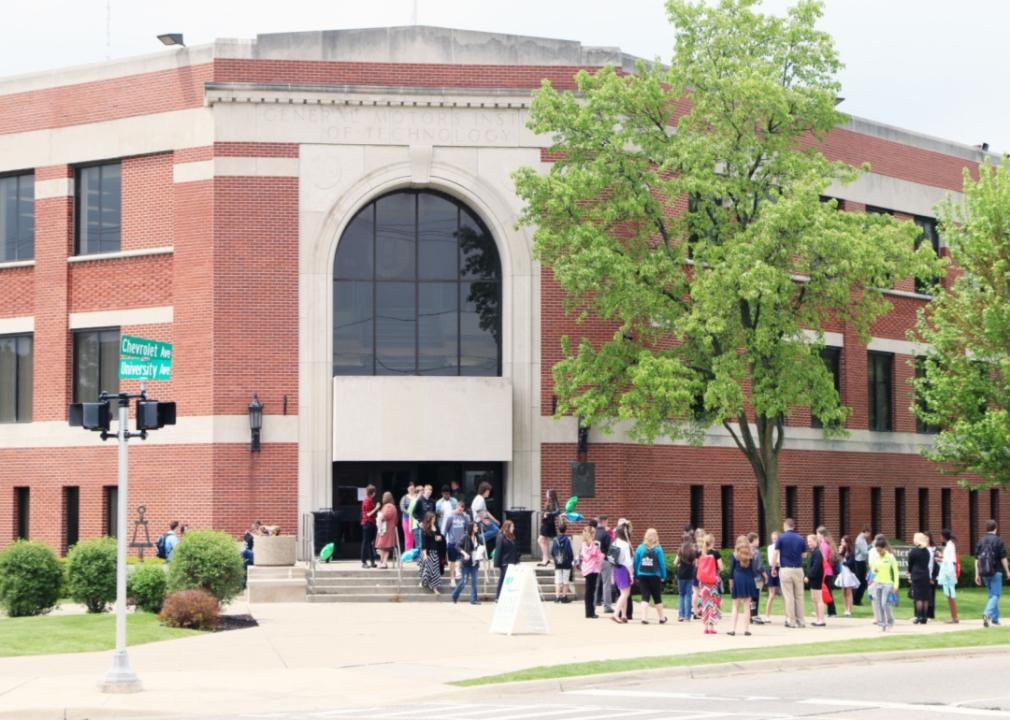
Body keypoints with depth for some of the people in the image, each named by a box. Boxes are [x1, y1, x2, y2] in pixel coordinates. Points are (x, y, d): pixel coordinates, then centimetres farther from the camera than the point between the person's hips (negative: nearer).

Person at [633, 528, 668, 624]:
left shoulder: (640, 548, -1)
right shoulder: (658, 549, -8)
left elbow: (635, 562, 2)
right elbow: (662, 564, -7)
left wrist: (636, 574, 10)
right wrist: (663, 576, 2)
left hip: (642, 576, 1)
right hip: (654, 576, -1)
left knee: (645, 597, 4)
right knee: (657, 598, 12)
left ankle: (644, 618, -8)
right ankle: (662, 618, 22)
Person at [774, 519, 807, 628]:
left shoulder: (781, 538, -4)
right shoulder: (800, 539, 5)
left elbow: (776, 553, -5)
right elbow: (803, 554, 9)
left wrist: (773, 568, 4)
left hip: (785, 569, -3)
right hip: (798, 569, 3)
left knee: (788, 596, 0)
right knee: (799, 596, 9)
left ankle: (791, 621, 0)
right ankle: (800, 620, 10)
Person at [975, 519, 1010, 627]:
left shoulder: (981, 540, 6)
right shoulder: (998, 540, -8)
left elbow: (977, 559, 5)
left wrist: (977, 574, 8)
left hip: (984, 572, 5)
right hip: (995, 572, -5)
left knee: (992, 595, 17)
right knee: (995, 595, -3)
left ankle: (995, 618, 20)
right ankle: (987, 614, -25)